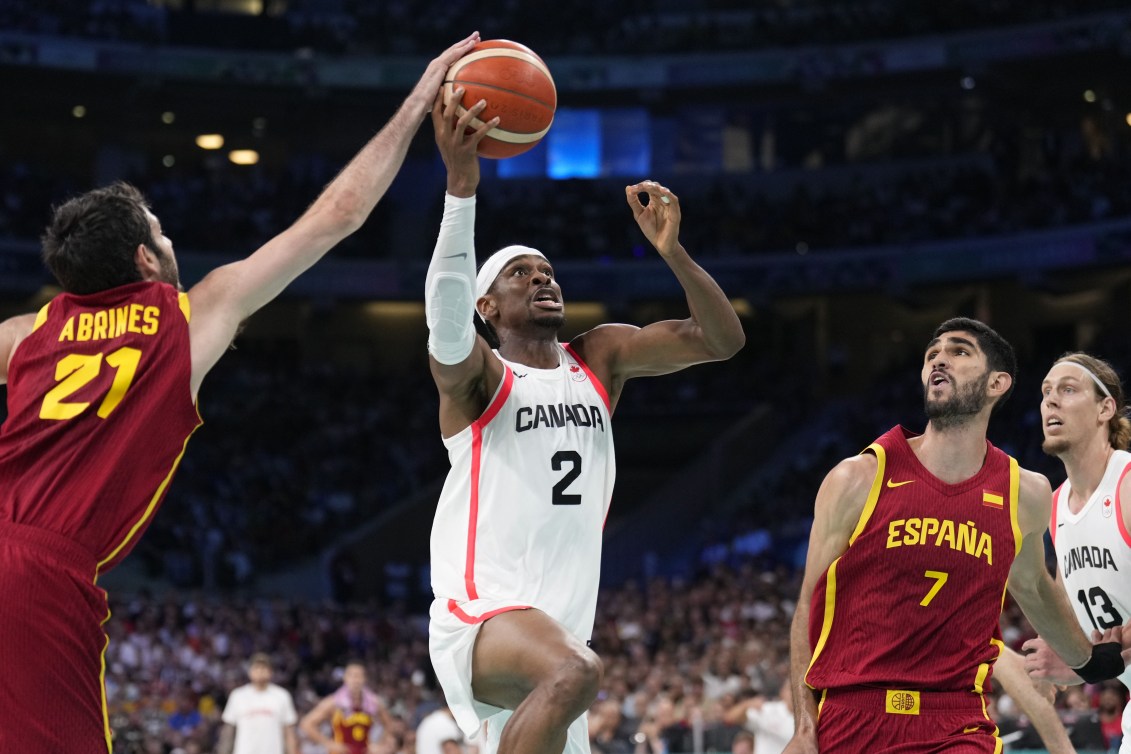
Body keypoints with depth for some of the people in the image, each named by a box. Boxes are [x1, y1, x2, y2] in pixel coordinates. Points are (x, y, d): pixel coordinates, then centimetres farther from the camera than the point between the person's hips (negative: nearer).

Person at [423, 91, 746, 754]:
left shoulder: (600, 358, 14)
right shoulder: (476, 373, -2)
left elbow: (724, 339, 4)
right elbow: (447, 325, -27)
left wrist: (672, 251, -13)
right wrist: (462, 185, -37)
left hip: (559, 627, 7)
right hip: (481, 618, -7)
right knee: (574, 673, -37)